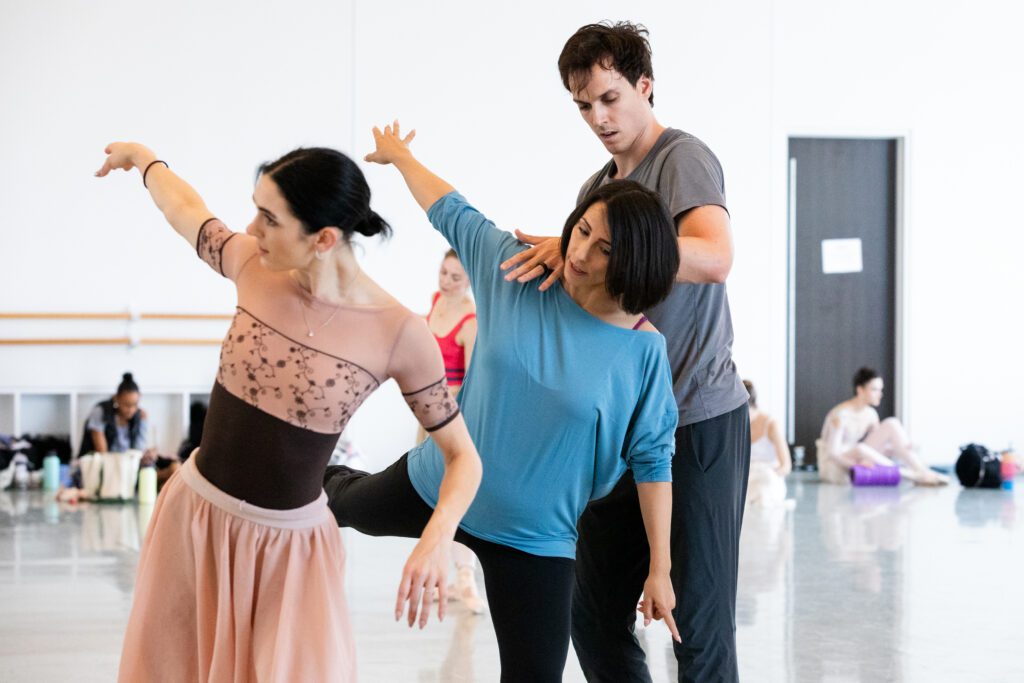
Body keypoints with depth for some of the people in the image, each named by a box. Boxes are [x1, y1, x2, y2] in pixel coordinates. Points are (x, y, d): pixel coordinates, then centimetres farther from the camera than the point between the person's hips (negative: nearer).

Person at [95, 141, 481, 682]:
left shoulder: (399, 334, -18)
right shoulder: (253, 267, -8)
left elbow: (462, 457, -10)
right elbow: (184, 209, 14)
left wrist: (437, 539, -28)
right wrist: (140, 156, 32)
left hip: (287, 548, -3)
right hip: (193, 516, 4)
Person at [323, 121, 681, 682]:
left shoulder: (643, 351, -19)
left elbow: (651, 459, -14)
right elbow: (451, 213, 4)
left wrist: (660, 568, -12)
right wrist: (398, 154, 17)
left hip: (534, 537, -3)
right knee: (350, 507, 34)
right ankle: (326, 483, 73)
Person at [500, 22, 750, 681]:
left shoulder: (684, 159, -8)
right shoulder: (597, 188, 16)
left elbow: (714, 257, -28)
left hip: (700, 421, -8)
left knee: (699, 620, -6)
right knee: (595, 617, 9)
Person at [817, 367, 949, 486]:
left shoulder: (870, 414, 2)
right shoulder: (840, 415, -20)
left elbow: (883, 442, 3)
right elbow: (833, 451, -26)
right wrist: (857, 463, -40)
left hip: (856, 459, 7)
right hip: (834, 467, -7)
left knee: (892, 424, -10)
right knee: (860, 449, -42)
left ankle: (922, 471, -21)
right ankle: (913, 475, -31)